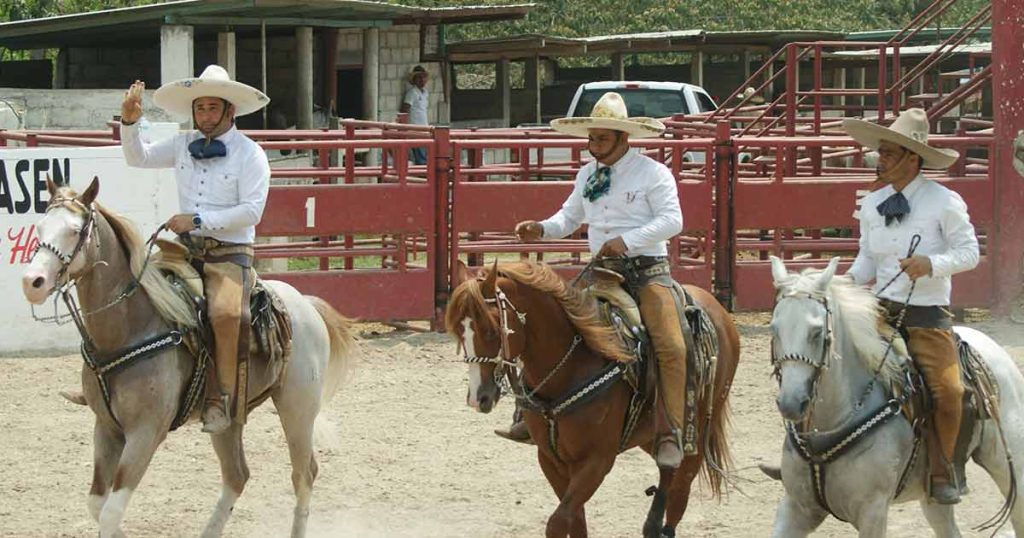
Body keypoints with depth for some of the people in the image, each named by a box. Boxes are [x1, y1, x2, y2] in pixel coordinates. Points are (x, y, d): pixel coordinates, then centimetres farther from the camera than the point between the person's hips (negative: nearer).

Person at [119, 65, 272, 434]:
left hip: (229, 253, -6)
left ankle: (223, 399, -25)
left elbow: (251, 211, -13)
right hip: (185, 249, 6)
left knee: (225, 313, -32)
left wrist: (198, 220, -17)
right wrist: (130, 122, 0)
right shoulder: (183, 145, 11)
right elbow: (138, 159, 18)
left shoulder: (250, 154, -5)